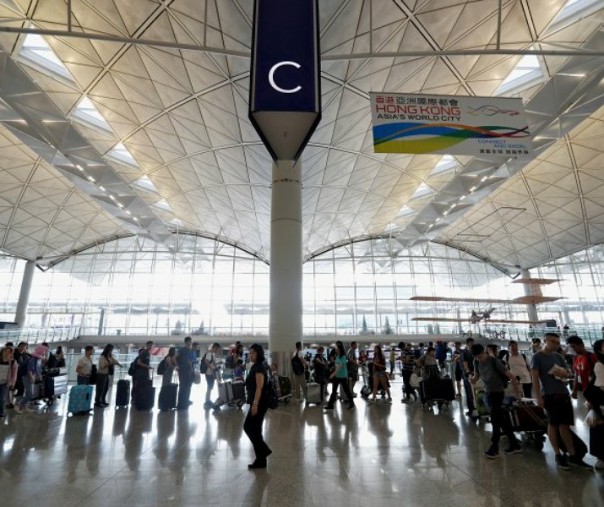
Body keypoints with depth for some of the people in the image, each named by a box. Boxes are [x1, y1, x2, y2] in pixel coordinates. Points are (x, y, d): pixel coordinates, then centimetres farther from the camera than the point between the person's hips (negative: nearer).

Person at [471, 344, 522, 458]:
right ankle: (514, 444, 26)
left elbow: (511, 376, -19)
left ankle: (494, 448, 8)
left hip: (497, 392, -6)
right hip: (488, 392, 6)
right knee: (501, 420, 14)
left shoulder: (494, 362, -21)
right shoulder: (478, 363, -2)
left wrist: (517, 393, -16)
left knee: (495, 420, -2)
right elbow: (477, 375, 11)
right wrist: (473, 379, -13)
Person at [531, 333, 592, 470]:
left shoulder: (558, 356, 13)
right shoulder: (537, 357, -6)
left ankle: (572, 455, 17)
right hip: (549, 395, -5)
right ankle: (558, 455, 11)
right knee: (553, 424, 3)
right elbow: (535, 378, -10)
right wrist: (538, 397, -15)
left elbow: (567, 374, 16)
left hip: (563, 393, 5)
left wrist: (561, 372, -9)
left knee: (565, 424, 9)